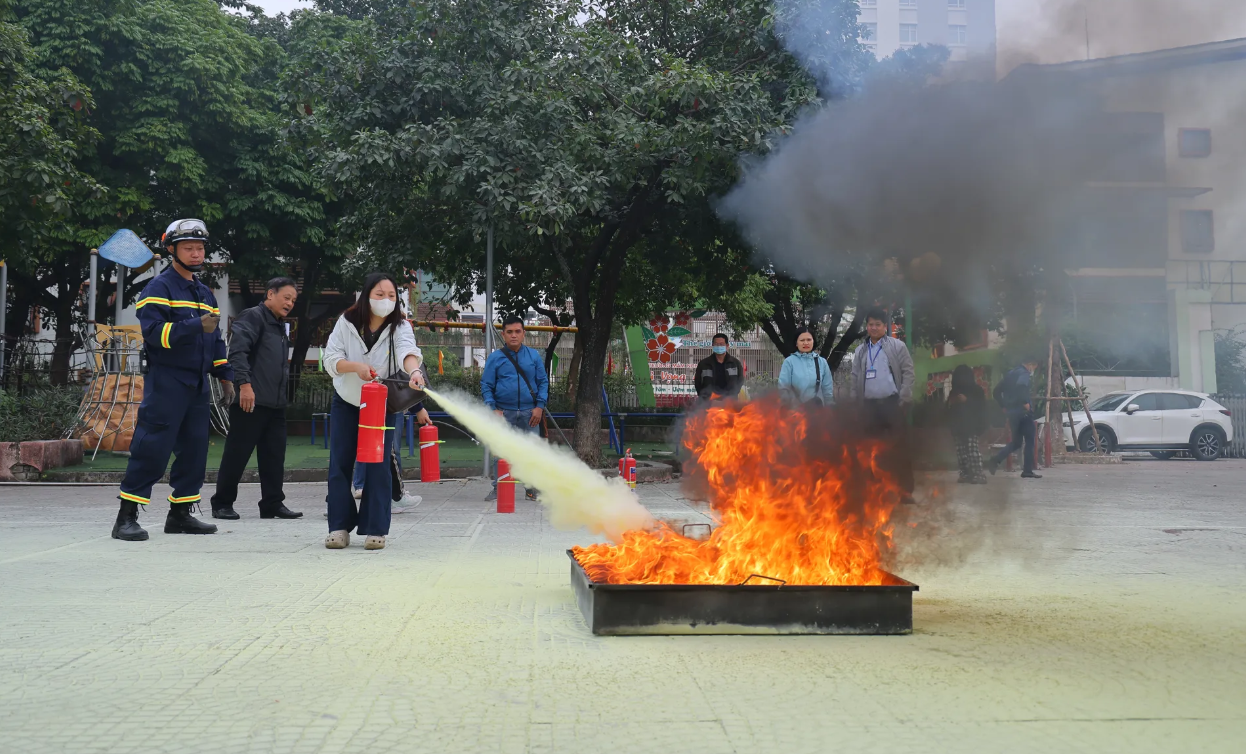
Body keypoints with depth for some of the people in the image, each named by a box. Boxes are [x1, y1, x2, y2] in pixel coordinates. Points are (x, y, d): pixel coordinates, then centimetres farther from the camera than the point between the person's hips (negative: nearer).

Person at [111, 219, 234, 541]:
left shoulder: (205, 293, 20)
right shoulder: (159, 287, -5)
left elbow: (216, 339, 26)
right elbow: (154, 331, -19)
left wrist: (224, 374, 18)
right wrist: (197, 326, -27)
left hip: (197, 383, 8)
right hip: (166, 381, -8)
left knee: (195, 448, 8)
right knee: (152, 449, -10)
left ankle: (180, 514, 17)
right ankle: (126, 517, -5)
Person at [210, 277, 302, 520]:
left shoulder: (280, 327, 23)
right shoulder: (252, 317, -6)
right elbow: (237, 351, -18)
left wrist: (284, 395, 21)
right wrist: (245, 384, -25)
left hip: (276, 403, 9)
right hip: (251, 400, -9)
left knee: (274, 455, 7)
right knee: (236, 454, -2)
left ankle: (272, 504, 12)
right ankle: (222, 504, 8)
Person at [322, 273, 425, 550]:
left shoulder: (400, 327, -14)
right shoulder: (347, 322, -10)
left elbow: (407, 351, -35)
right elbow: (330, 359, -12)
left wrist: (414, 371, -58)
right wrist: (356, 366, -31)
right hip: (345, 403, 2)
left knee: (377, 466, -5)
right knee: (339, 465, 0)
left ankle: (375, 529, 3)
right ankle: (340, 527, 8)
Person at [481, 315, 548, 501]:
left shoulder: (534, 356, 7)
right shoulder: (495, 358, 3)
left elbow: (543, 382, 9)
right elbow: (486, 385, 4)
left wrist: (540, 406, -2)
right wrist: (493, 409, -7)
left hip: (529, 413, 1)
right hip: (503, 413, -1)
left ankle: (533, 489, 12)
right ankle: (498, 490, 10)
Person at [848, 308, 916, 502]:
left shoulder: (897, 346, 3)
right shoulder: (860, 351, 14)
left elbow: (908, 372, -1)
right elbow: (855, 378, 15)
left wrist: (904, 398, -9)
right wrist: (855, 402, 6)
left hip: (892, 402, -3)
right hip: (870, 404, 4)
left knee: (899, 446, -4)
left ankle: (905, 490, -1)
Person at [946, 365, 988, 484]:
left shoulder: (976, 389, 2)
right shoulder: (954, 391, 19)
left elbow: (981, 406, -4)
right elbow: (948, 407, 20)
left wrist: (967, 400, -13)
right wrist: (952, 402, 2)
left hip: (971, 425, -6)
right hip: (958, 425, 6)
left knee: (973, 449, -14)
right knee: (961, 450, -1)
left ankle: (978, 474, -17)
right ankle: (966, 474, 0)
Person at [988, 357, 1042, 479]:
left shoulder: (1010, 374, 18)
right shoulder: (1024, 373, -8)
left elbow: (997, 391, 20)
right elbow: (1021, 386, -31)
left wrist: (1003, 406, 19)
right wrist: (1025, 403, -22)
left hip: (1011, 412, 8)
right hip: (1023, 412, -8)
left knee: (1016, 442, 16)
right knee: (1029, 441, 0)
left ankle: (995, 460, -2)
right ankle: (1028, 471, -1)